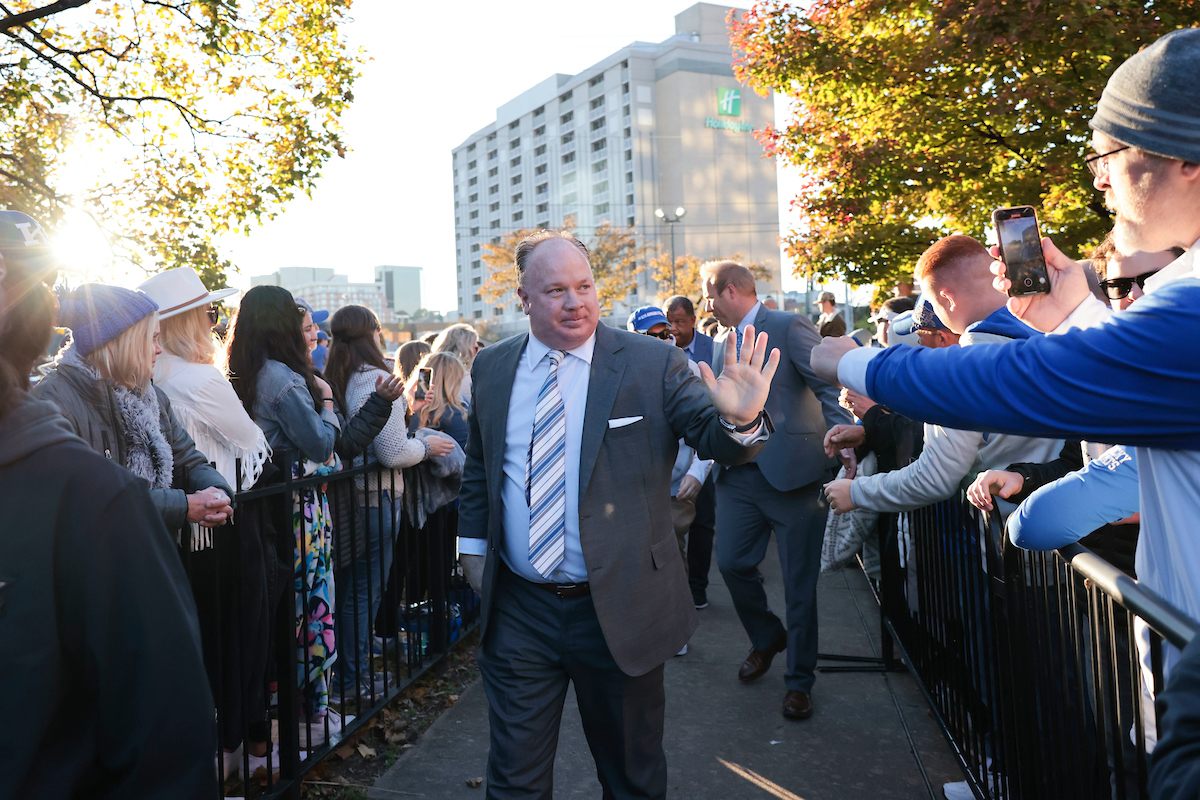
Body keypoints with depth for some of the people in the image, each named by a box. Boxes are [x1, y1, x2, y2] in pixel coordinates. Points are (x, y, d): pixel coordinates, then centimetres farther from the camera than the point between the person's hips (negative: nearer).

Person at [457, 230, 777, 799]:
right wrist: (473, 544, 10)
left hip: (620, 612, -1)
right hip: (517, 610, 2)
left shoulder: (653, 363, -7)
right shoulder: (491, 368, 3)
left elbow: (716, 441, -13)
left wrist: (740, 418, -34)